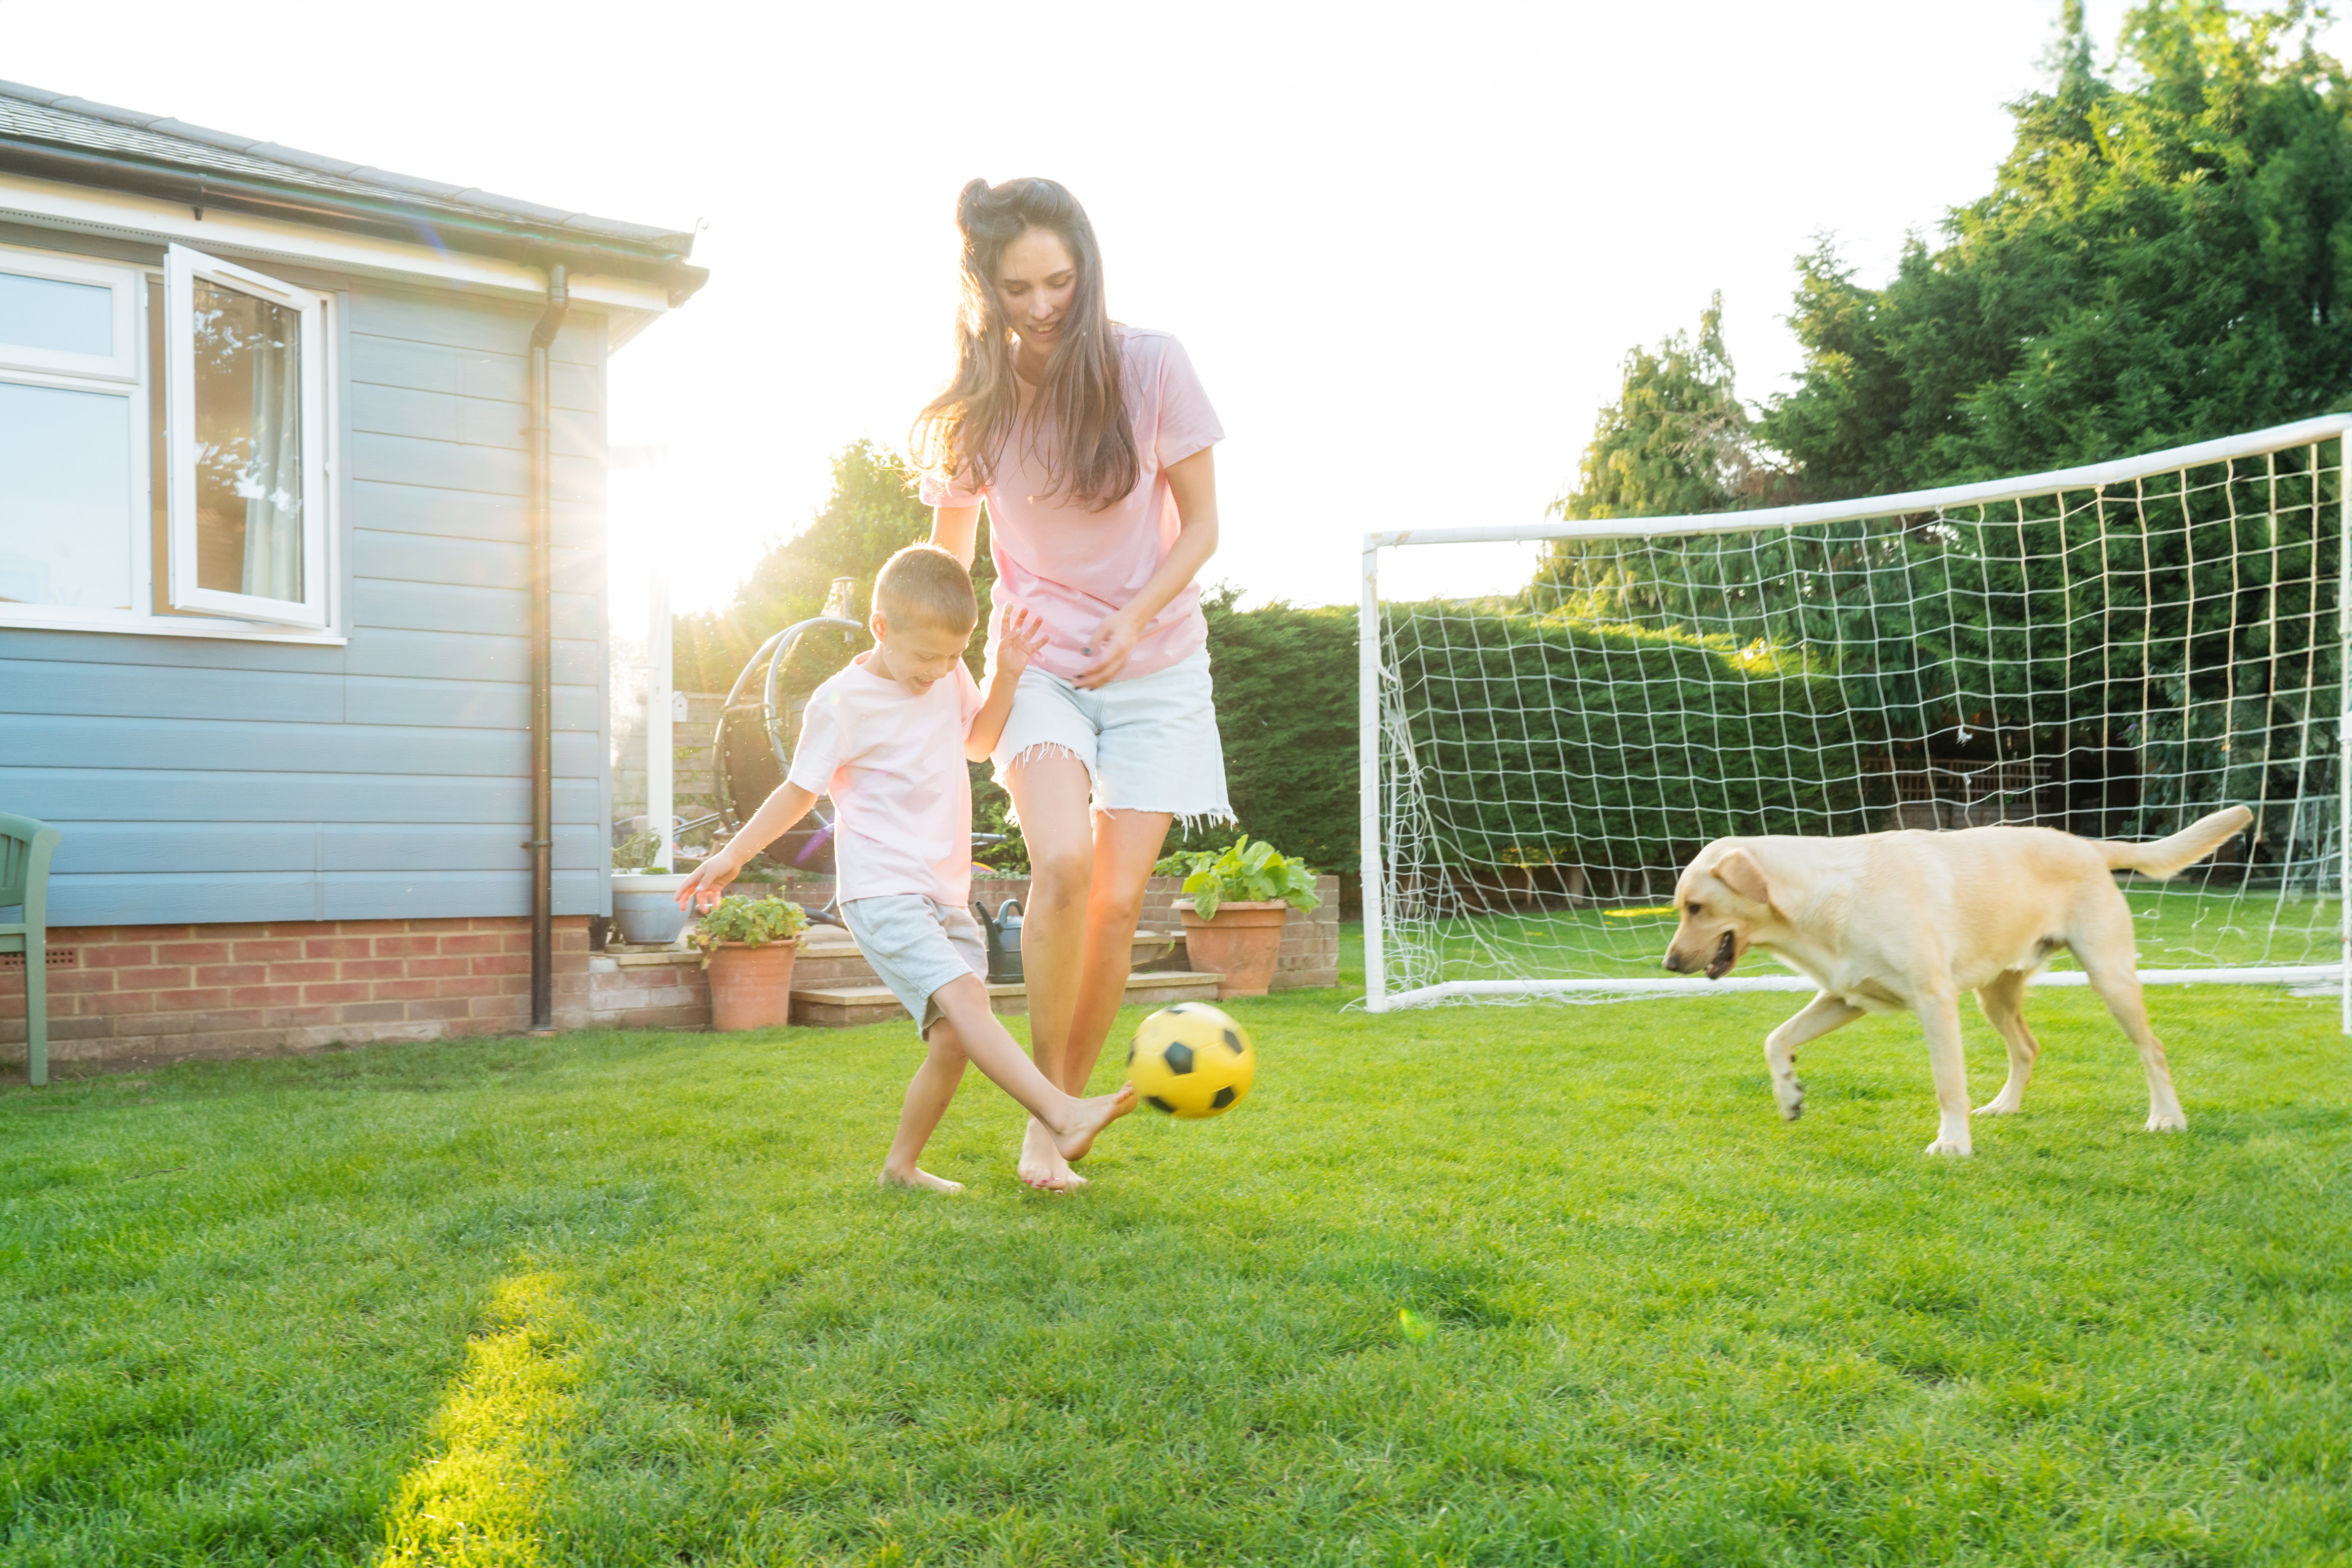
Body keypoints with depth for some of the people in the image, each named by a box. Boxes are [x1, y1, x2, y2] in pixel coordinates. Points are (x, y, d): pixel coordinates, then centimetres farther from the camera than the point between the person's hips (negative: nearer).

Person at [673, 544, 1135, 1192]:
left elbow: (976, 741, 25)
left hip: (947, 896, 7)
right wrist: (732, 856, 6)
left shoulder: (949, 677, 7)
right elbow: (800, 791, 1)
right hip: (883, 892, -7)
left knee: (955, 1041, 0)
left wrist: (1006, 676, 10)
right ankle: (1063, 1115, -37)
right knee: (963, 998, -26)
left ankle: (902, 1165, 16)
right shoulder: (842, 703, -10)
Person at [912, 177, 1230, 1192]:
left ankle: (1067, 1102, 16)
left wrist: (1136, 617, -17)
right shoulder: (975, 407, -6)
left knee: (1118, 900, -6)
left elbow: (1201, 524, -4)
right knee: (1062, 863, -24)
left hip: (1154, 665, 0)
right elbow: (948, 557, 9)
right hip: (1037, 661, 0)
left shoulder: (1150, 367, -13)